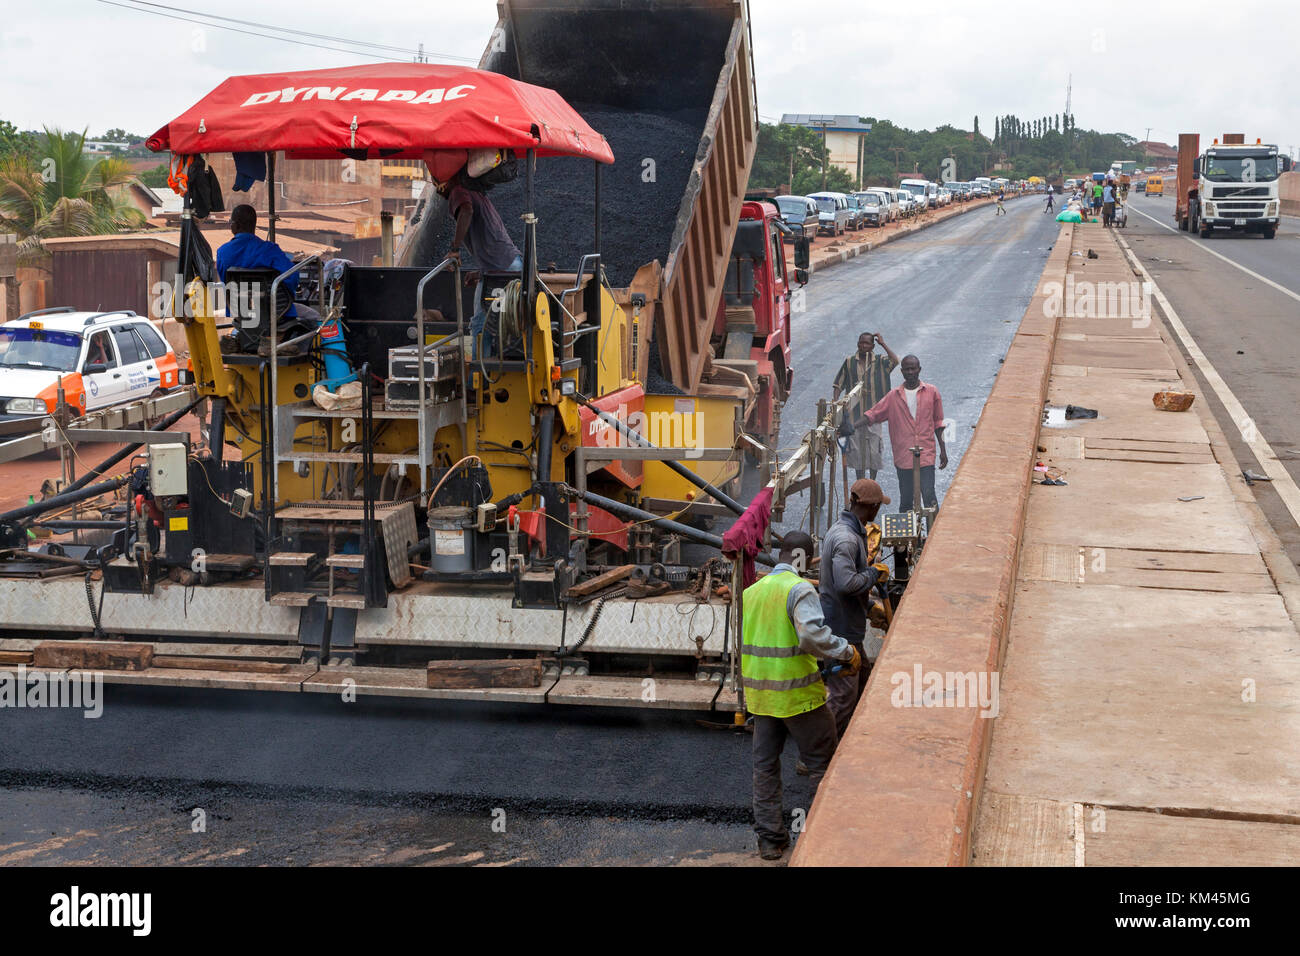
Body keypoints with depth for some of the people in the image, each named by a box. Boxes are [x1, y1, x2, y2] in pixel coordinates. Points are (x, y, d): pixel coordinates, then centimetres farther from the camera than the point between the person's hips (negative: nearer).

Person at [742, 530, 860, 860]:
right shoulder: (799, 589, -13)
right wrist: (848, 652, -16)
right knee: (823, 761, 9)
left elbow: (739, 641, 17)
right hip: (797, 693, -7)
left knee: (765, 764, 13)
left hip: (759, 693, 7)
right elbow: (812, 634, -28)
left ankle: (770, 839, 18)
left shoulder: (750, 592, 10)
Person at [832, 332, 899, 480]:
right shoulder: (850, 362, 5)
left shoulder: (880, 362, 2)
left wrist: (883, 344, -13)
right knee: (857, 450, 6)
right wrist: (834, 401, -8)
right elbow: (839, 384, 7)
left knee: (874, 451, 2)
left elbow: (895, 361, -19)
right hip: (854, 413, 1)